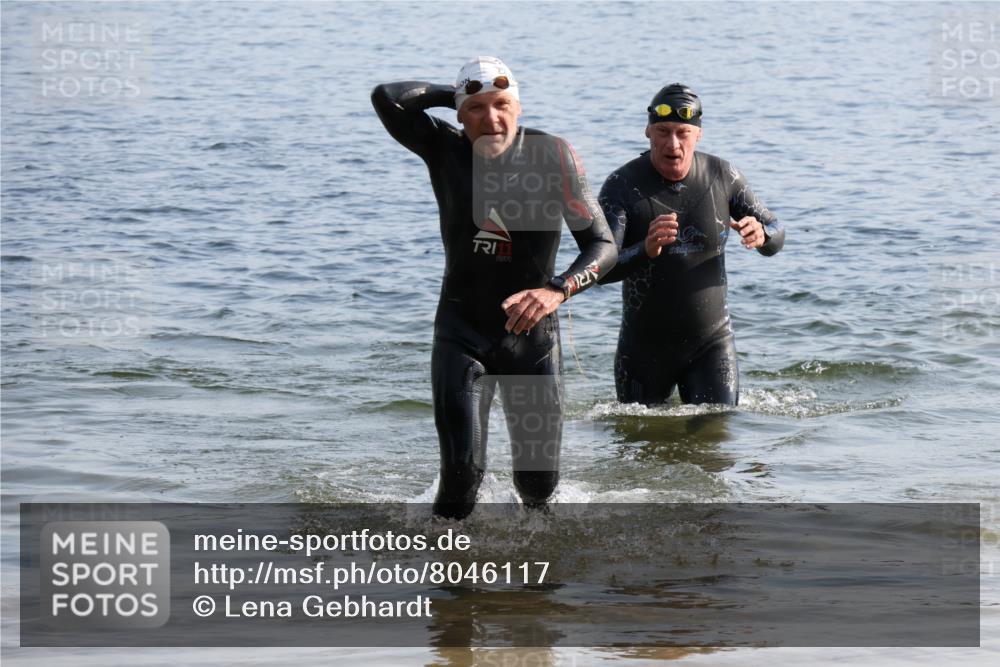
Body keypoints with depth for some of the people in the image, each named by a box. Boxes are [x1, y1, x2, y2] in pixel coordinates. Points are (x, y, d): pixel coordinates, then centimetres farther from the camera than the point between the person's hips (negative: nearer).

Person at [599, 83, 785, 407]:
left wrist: (761, 235, -21)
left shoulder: (721, 176, -4)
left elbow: (776, 235, 5)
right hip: (644, 346, -1)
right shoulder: (622, 185, -13)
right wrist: (646, 250, -44)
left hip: (710, 343, 1)